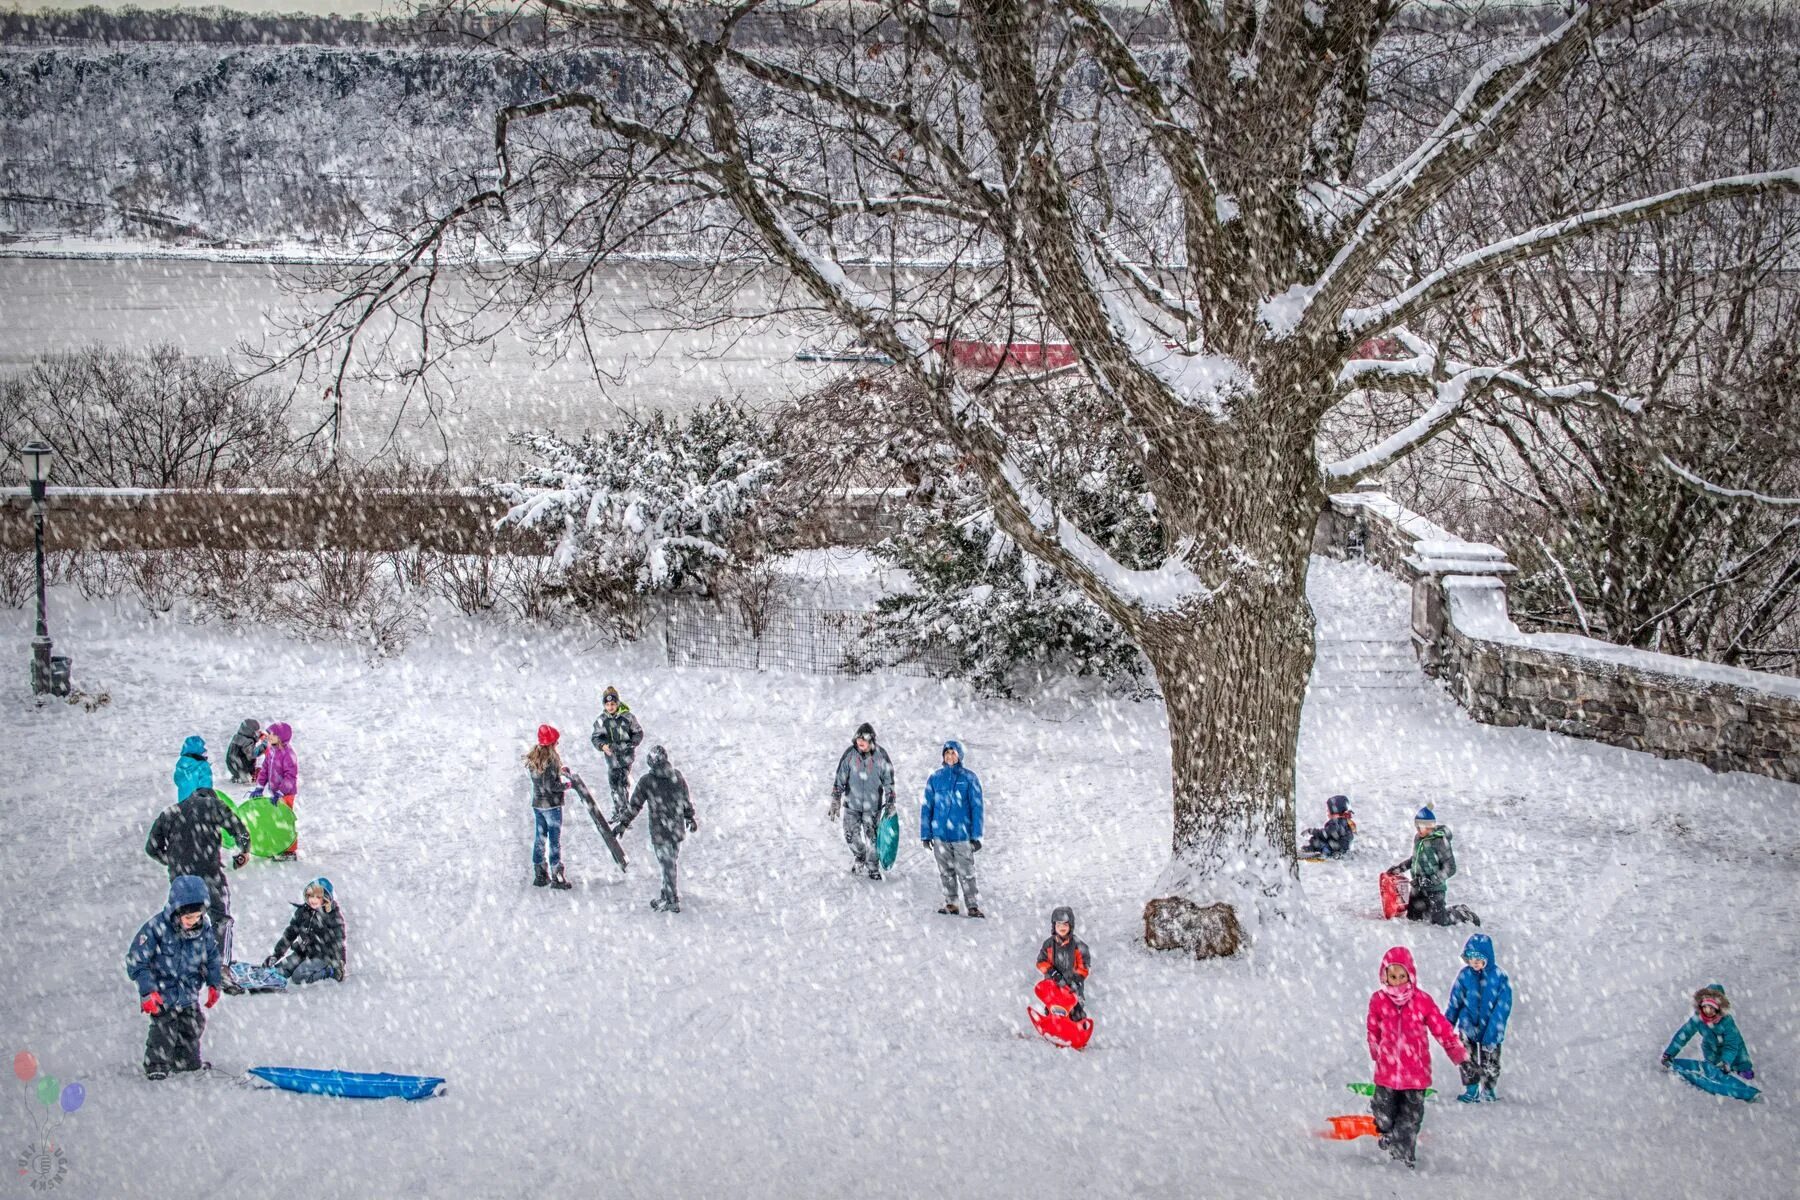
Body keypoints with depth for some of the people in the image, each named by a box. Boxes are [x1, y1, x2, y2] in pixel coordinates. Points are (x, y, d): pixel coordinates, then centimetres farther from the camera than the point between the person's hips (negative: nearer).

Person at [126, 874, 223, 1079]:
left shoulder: (204, 928, -8)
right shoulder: (156, 928, -24)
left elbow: (212, 956, 10)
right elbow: (136, 960, -18)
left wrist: (214, 984, 12)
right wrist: (148, 991, -22)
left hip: (189, 991, 5)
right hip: (163, 991, -5)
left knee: (193, 1026, 13)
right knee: (164, 1027, -13)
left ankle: (188, 1061, 33)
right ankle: (156, 1065, 3)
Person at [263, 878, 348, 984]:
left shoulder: (334, 915, -18)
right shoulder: (303, 910, -3)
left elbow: (339, 942, -17)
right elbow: (290, 933, 5)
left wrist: (338, 967, -21)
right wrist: (276, 955, 1)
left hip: (323, 955, -6)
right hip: (304, 951, 6)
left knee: (298, 977, -24)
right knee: (277, 971, -7)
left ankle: (329, 971, -7)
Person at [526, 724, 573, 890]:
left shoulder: (533, 758, 4)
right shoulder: (551, 760, -20)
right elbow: (551, 786, -22)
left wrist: (559, 770, 9)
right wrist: (565, 785, -6)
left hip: (536, 804, 7)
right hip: (552, 805, -7)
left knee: (539, 839, 13)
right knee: (555, 841, 0)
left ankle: (540, 875, 19)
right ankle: (557, 878, 3)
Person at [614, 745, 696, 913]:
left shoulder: (647, 781, -14)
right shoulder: (678, 776, -3)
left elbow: (635, 805, -7)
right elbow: (687, 801, 8)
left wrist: (624, 824, 5)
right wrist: (690, 818, 25)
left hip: (660, 832, -4)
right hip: (679, 829, 4)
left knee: (668, 866, 6)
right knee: (670, 862, 19)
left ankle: (672, 901, 15)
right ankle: (668, 894, 31)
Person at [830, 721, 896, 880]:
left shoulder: (880, 756, -8)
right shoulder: (850, 754, -8)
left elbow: (889, 781, 0)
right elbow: (840, 779, -1)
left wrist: (890, 804, -1)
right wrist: (835, 801, -3)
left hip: (873, 805, -1)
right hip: (852, 803, 1)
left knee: (872, 836, -1)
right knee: (851, 835, 6)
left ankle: (873, 868, 12)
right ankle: (859, 856, 35)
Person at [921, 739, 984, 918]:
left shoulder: (970, 778, -2)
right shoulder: (935, 778, 4)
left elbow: (976, 807, 0)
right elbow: (926, 807, 8)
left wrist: (976, 835, -4)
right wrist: (925, 834, 6)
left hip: (962, 834, -2)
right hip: (940, 834, 3)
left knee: (966, 872, -4)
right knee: (946, 871, 9)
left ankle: (973, 906, 2)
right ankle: (950, 903, 17)